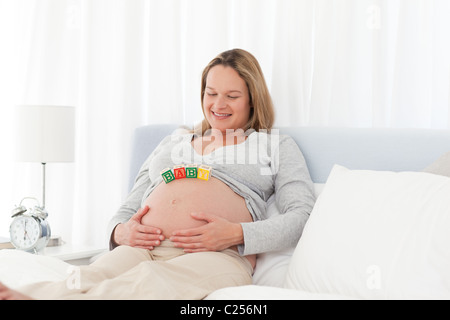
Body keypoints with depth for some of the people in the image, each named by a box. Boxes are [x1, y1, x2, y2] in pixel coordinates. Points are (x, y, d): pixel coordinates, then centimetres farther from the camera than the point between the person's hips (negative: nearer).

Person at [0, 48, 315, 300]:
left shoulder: (276, 145, 23)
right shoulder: (174, 142, 34)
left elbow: (304, 215, 7)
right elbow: (126, 210, 31)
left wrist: (237, 234, -11)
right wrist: (121, 232, 3)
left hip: (216, 258, -4)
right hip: (139, 251, 4)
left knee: (149, 283, -42)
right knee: (85, 280, -35)